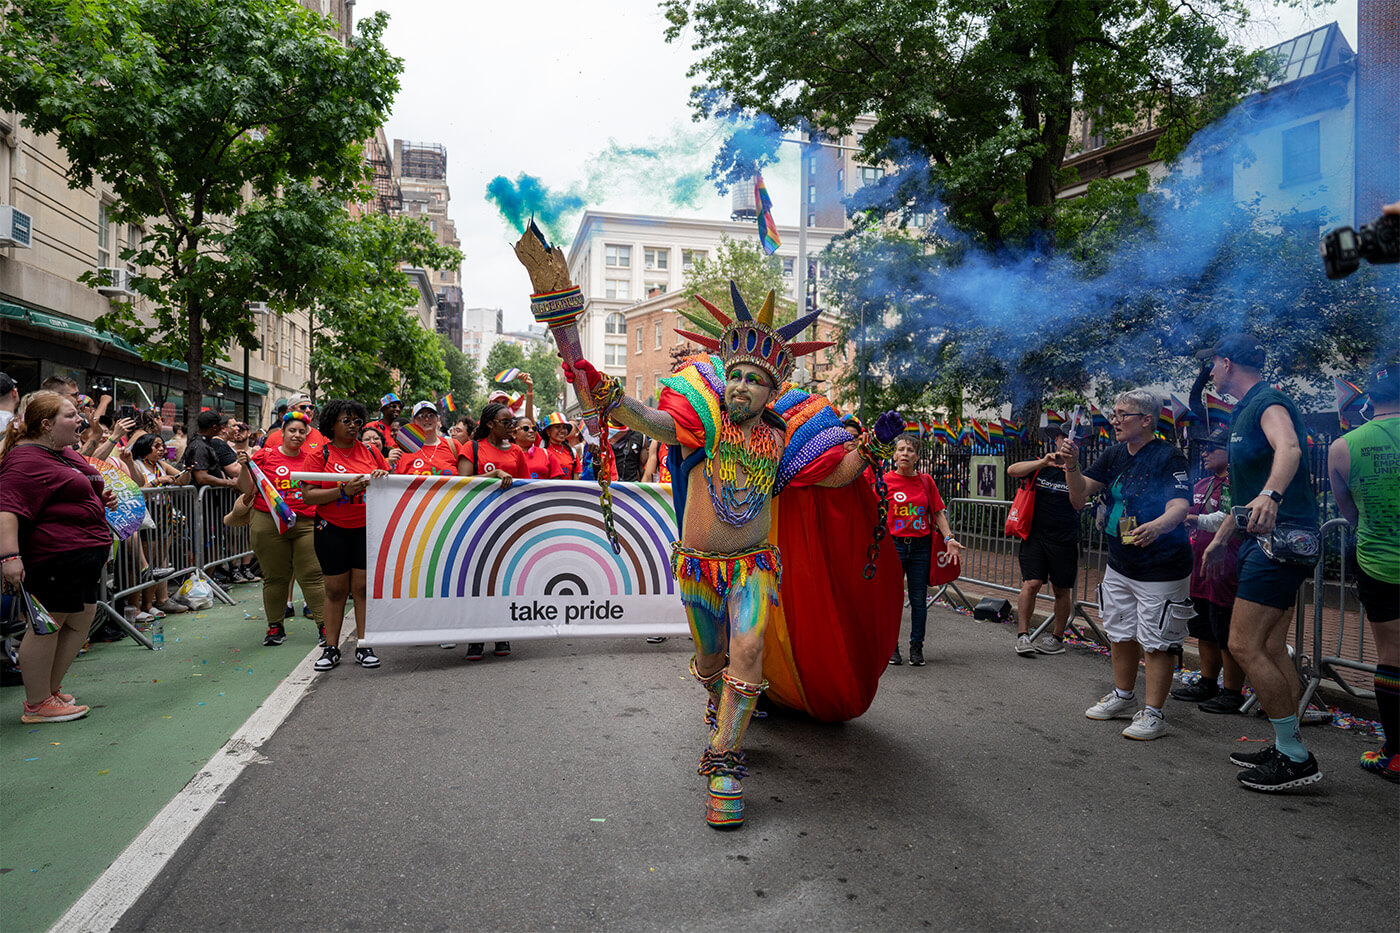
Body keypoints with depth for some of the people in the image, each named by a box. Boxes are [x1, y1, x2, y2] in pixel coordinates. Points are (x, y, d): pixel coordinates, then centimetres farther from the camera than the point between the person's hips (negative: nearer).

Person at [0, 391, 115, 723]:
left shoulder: (65, 453, 17)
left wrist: (100, 500, 16)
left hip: (84, 553, 10)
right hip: (56, 555, -10)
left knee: (82, 618, 14)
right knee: (49, 623, -3)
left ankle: (51, 689, 27)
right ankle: (37, 704, 9)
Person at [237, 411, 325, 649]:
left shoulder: (311, 458, 10)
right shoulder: (265, 455, 4)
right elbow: (248, 489, 2)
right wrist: (244, 467, -11)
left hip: (306, 523, 1)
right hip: (269, 523, -1)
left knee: (312, 575, -2)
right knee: (275, 576, 6)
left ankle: (324, 625, 2)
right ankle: (275, 626, 18)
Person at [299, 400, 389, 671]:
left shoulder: (370, 452, 9)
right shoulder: (319, 455, 1)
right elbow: (308, 496, -6)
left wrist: (382, 476, -7)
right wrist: (343, 490, -19)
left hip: (366, 527, 2)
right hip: (332, 530, -1)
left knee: (364, 587, 1)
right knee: (335, 589, 3)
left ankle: (363, 646, 9)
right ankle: (331, 648, 13)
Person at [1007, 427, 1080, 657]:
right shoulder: (1038, 466, 4)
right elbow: (1012, 471, -15)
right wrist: (1043, 463, -28)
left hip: (1064, 540, 0)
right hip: (1035, 536, 0)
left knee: (1062, 590, 8)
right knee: (1031, 584, -11)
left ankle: (1057, 638, 21)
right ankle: (1022, 634, -3)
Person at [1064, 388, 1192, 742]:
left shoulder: (1168, 457, -16)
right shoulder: (1115, 454, 6)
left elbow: (1179, 506, -28)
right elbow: (1080, 495, 5)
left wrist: (1156, 526, -49)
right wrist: (1071, 464, -13)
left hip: (1161, 570, -8)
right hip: (1119, 566, 8)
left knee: (1156, 642, 0)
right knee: (1120, 634, 19)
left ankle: (1153, 713, 12)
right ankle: (1123, 696, 37)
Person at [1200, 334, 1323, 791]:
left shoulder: (1268, 403, -12)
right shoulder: (1245, 411, 21)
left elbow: (1289, 449, -35)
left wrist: (1270, 495, -54)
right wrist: (1221, 537, 32)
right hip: (1267, 538, 11)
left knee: (1245, 646, -12)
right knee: (1272, 650, 13)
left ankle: (1296, 757, -4)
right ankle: (1287, 747, 22)